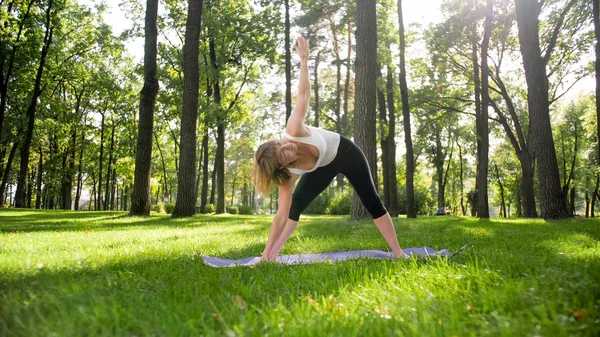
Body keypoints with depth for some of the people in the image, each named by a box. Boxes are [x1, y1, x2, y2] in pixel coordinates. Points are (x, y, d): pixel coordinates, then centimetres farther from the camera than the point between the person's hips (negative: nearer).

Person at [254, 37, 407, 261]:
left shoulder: (293, 131, -37)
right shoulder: (288, 176, -31)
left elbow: (303, 94, -25)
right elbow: (282, 215, -30)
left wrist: (304, 59, -25)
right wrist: (268, 254, -32)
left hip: (345, 152, 0)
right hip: (323, 167, 0)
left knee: (372, 203, 0)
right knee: (295, 204, -9)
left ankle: (397, 252, 9)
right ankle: (274, 256, 2)